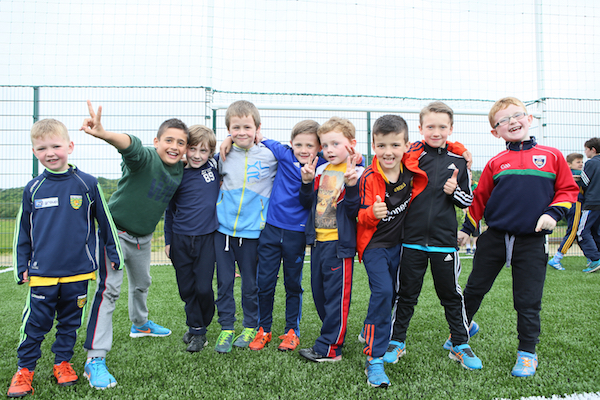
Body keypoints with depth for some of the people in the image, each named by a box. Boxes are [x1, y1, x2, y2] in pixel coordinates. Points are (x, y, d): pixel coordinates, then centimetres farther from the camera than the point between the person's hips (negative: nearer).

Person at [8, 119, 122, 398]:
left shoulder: (87, 184, -5)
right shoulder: (33, 189, 1)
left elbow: (105, 221, 3)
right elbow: (23, 231, 10)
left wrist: (113, 255, 6)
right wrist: (22, 267, 10)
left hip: (78, 272, -1)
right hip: (42, 274, 1)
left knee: (70, 322, 14)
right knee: (35, 323, 8)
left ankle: (63, 363, 31)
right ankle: (25, 369, 25)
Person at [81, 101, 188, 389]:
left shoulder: (180, 169, -3)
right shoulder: (145, 158, -24)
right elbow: (130, 145, -48)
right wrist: (103, 134, -67)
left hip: (143, 237, 8)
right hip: (116, 232, -7)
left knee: (142, 283, 25)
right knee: (108, 289, -15)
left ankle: (140, 325, 52)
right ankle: (95, 359, -9)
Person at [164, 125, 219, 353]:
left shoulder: (214, 167, -1)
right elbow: (170, 211, 11)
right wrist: (168, 241, 11)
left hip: (207, 237, -1)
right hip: (180, 239, 1)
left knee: (204, 287, -4)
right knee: (186, 289, 8)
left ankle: (200, 330, 19)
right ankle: (194, 327, 28)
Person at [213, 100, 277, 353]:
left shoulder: (268, 155, -6)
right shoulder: (224, 155, 3)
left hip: (251, 230, -2)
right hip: (223, 227, 2)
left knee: (250, 282, 9)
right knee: (224, 281, 7)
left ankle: (250, 327, 27)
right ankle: (226, 328, 22)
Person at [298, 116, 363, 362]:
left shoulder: (356, 174, -8)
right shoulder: (320, 170, 10)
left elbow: (354, 211, -15)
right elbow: (307, 204, 12)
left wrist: (351, 186, -29)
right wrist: (307, 182, -4)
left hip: (339, 242, -7)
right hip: (318, 240, 7)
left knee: (336, 294, 0)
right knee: (319, 291, 16)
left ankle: (329, 348, 9)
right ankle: (334, 334, 33)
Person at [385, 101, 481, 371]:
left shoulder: (458, 161, 4)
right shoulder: (409, 158, 1)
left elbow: (468, 200, 9)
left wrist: (454, 191, -9)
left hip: (444, 240, 1)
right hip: (412, 238, 0)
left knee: (451, 295, 11)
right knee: (406, 294, 10)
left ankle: (460, 345, 26)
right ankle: (396, 341, 25)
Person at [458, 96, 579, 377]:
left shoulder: (551, 156, 2)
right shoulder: (496, 163, 4)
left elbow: (568, 190, 6)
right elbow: (480, 197, 10)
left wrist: (553, 212, -10)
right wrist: (467, 228, 9)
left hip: (532, 242, -1)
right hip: (494, 238, 2)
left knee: (528, 301, 4)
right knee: (475, 288, 12)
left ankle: (527, 353, 22)